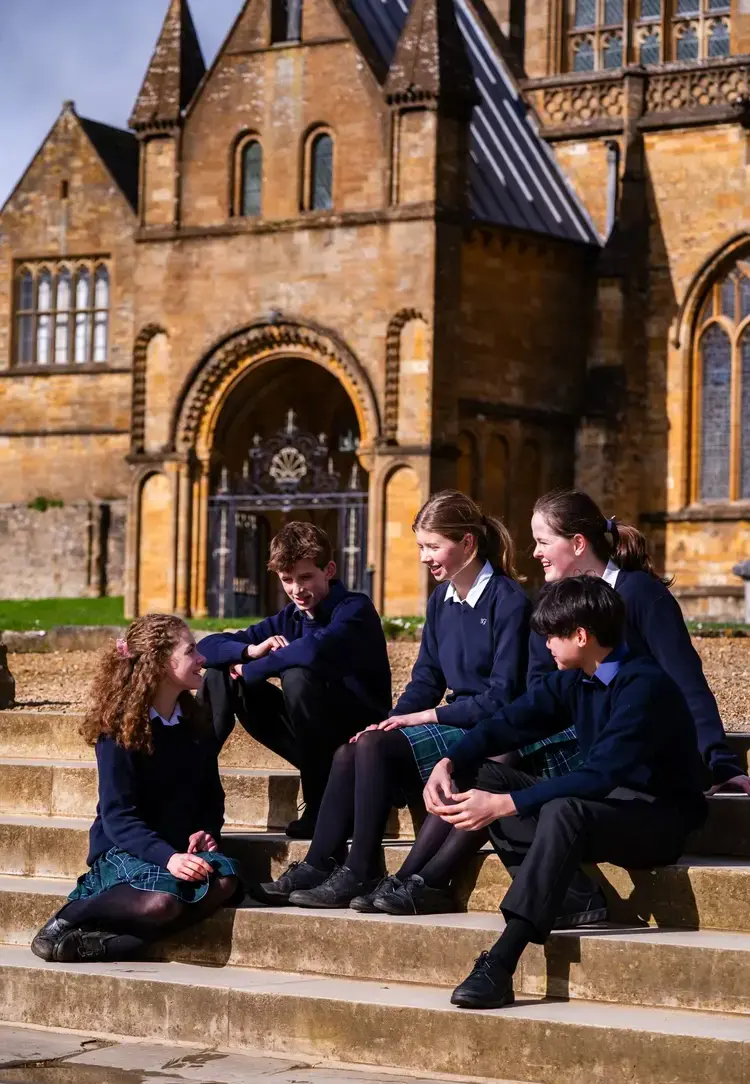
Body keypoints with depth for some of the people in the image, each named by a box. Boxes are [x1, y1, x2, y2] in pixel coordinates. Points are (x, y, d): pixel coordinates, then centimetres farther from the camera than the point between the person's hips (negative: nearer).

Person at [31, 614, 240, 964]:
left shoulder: (197, 722, 10)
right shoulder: (120, 729, -11)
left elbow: (212, 795, 16)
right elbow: (118, 816, -17)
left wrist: (207, 831, -8)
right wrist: (167, 857, -32)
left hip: (181, 847, 6)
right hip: (124, 848, -6)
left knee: (225, 881, -28)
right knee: (161, 900, -38)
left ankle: (113, 940, -28)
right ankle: (66, 920, -12)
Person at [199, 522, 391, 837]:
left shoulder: (354, 610, -13)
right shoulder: (290, 619, 6)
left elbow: (314, 651, -36)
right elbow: (208, 646, 5)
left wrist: (252, 670, -19)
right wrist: (251, 651, -17)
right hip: (312, 743, 7)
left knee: (298, 676, -33)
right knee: (221, 672, 0)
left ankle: (320, 809, -21)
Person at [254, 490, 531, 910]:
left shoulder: (509, 600, -12)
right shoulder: (441, 600, 14)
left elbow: (502, 695, -16)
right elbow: (426, 680, 14)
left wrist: (427, 716, -15)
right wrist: (388, 722, -4)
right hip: (451, 727, 8)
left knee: (375, 747, -24)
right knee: (350, 752, -13)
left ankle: (361, 876, -20)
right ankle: (319, 867, -15)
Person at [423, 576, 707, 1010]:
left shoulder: (644, 685, -22)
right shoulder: (575, 680, 4)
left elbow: (599, 776, -30)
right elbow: (510, 723, 6)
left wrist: (503, 805, -32)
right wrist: (449, 764, -12)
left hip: (660, 821, -9)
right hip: (605, 803, 9)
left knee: (563, 811, -38)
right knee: (482, 776, -2)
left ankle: (498, 968, -43)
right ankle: (572, 896, -15)